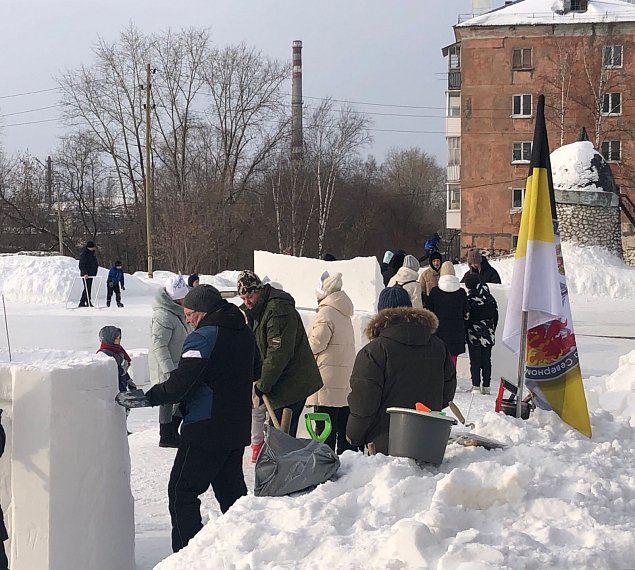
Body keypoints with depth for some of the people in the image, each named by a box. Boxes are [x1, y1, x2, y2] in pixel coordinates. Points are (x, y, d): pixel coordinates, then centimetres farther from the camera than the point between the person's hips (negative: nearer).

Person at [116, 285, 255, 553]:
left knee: (182, 491, -2)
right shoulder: (244, 333, 10)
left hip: (206, 430, -8)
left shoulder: (203, 337, -16)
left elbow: (180, 384, -22)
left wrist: (146, 398, -13)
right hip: (238, 428, 8)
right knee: (231, 489, 18)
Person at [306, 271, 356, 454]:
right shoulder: (344, 315, 15)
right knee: (343, 427, 12)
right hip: (346, 383, 9)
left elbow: (316, 343, -15)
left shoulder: (326, 313, -13)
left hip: (327, 383, -9)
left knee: (325, 427, -7)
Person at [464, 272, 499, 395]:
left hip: (474, 334, -5)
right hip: (488, 334, 5)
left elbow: (466, 317, -12)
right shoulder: (490, 298, 3)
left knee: (475, 360, 1)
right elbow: (496, 316, 10)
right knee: (486, 360, 10)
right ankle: (486, 386, 11)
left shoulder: (470, 299, -14)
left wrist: (465, 331, 0)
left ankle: (476, 386, -4)